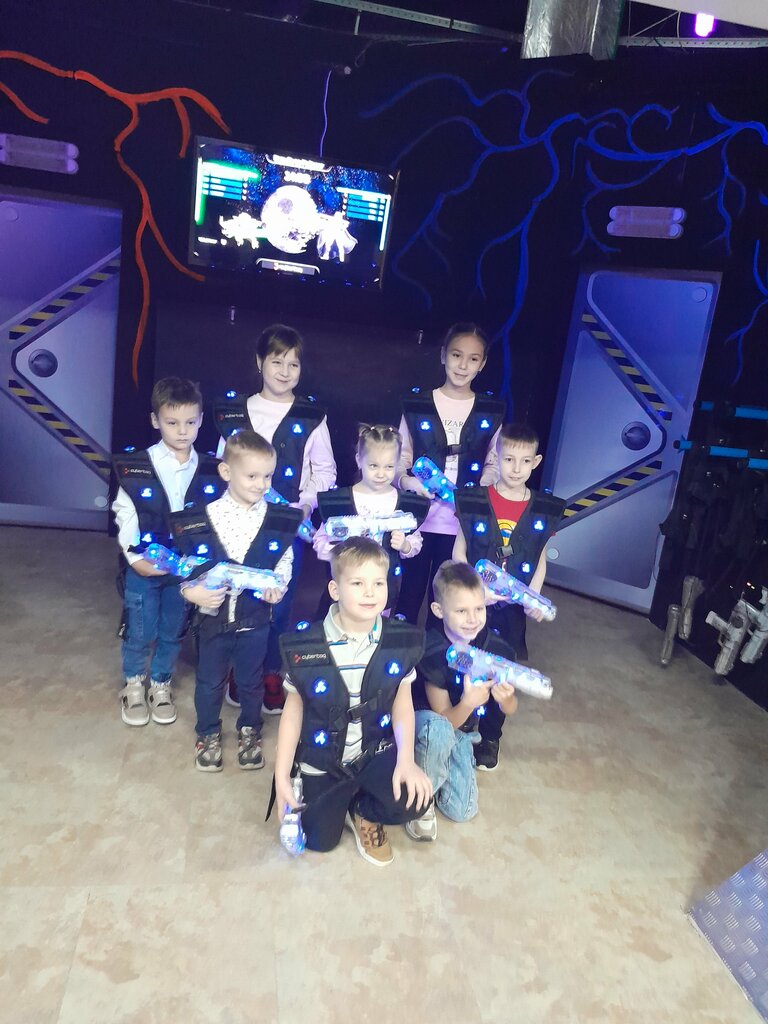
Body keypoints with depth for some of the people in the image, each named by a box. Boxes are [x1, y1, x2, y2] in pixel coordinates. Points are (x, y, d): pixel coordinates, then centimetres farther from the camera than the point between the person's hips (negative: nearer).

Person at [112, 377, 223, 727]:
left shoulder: (210, 471, -3)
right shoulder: (135, 467, -8)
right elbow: (125, 515, -6)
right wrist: (135, 558, -14)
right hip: (142, 565, -1)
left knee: (173, 631, 14)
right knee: (140, 632, 10)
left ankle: (160, 684, 37)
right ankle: (133, 685, 35)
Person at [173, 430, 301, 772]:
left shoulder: (279, 520, -8)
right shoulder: (203, 518, -10)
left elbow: (284, 562, 0)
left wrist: (277, 586, -18)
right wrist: (191, 590, -21)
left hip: (255, 617, 1)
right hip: (213, 614, 0)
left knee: (251, 680, 18)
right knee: (210, 681, 17)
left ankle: (249, 731, 41)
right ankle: (208, 735, 40)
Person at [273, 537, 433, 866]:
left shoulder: (402, 641, -12)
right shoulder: (305, 647, -16)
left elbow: (402, 703, -5)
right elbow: (293, 710, -6)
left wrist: (406, 760, -19)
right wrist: (281, 777, -6)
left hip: (377, 751, 1)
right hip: (323, 759, 0)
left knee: (414, 798, -23)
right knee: (320, 841, -1)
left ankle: (363, 811, 11)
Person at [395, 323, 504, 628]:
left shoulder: (491, 413, 5)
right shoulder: (417, 406, 2)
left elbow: (494, 464, 7)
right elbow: (399, 459, 4)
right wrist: (406, 480, -17)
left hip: (462, 523, 1)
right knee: (407, 597, 6)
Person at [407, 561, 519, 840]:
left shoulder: (496, 647, -16)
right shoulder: (432, 653, -27)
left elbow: (510, 709, -5)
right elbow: (445, 720, -23)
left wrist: (505, 697, -30)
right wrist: (468, 702, -45)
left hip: (462, 731, 4)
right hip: (426, 723, -3)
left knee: (462, 811, -11)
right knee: (437, 728, -40)